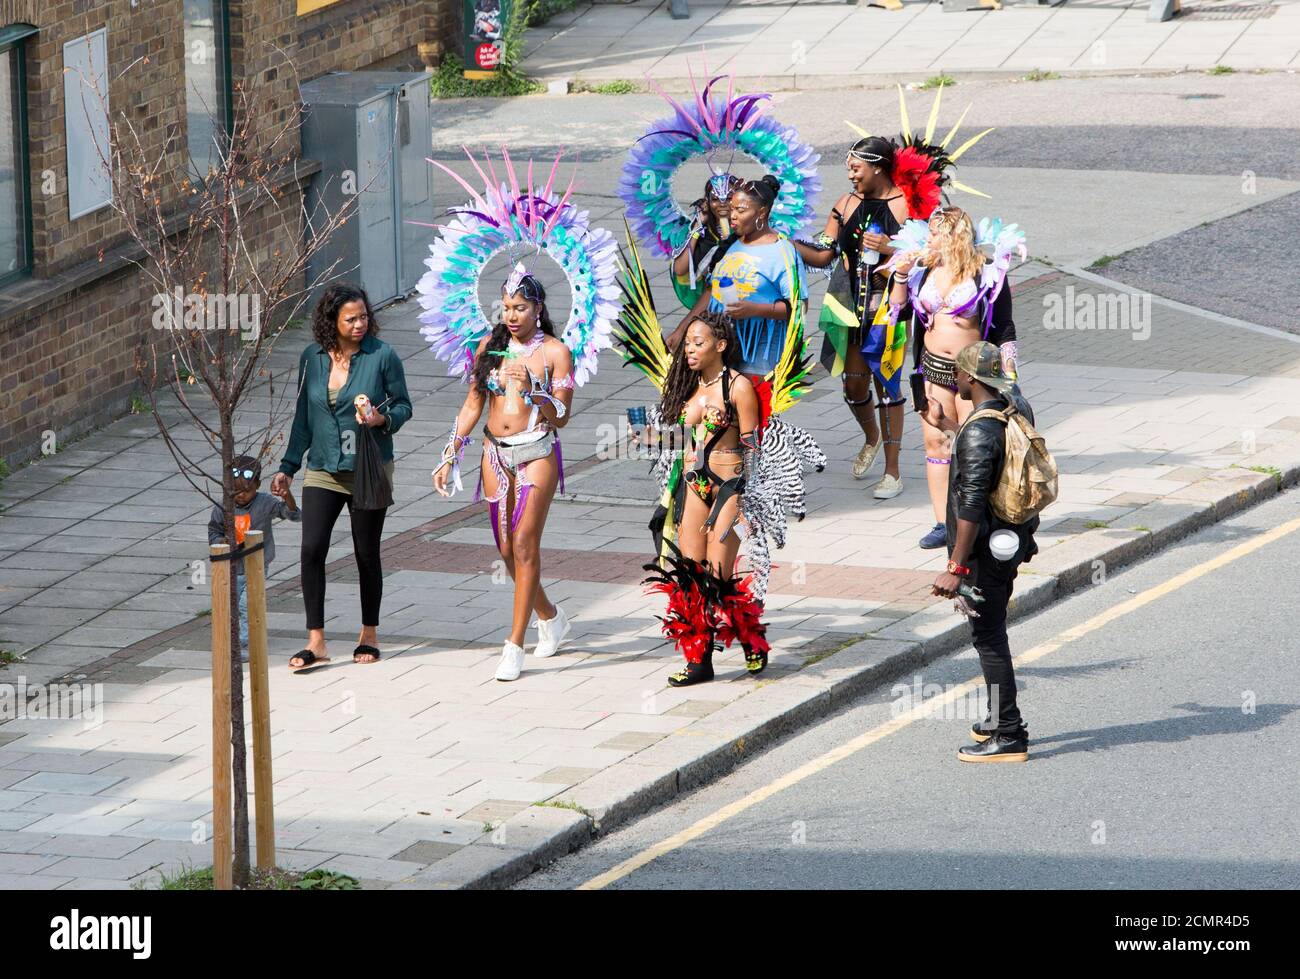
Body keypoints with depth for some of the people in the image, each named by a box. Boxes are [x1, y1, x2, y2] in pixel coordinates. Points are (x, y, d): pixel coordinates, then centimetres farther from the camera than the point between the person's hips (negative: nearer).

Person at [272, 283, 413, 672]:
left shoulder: (382, 356, -6)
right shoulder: (312, 358, 2)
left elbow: (403, 405, 2)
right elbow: (303, 417, 12)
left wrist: (383, 419, -20)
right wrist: (287, 467, 12)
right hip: (322, 472, 2)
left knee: (367, 553, 6)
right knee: (311, 549, -11)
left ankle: (369, 634, 24)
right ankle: (316, 641, -5)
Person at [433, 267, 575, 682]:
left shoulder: (555, 352, -4)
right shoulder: (490, 347, 7)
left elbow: (561, 417, -7)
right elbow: (472, 406, 12)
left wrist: (530, 389, -23)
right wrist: (450, 457, 8)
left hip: (536, 453, -5)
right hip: (496, 454, 5)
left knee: (524, 544, -10)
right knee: (506, 548, 7)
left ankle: (515, 645, -9)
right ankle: (550, 616, 32)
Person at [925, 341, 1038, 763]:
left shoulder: (978, 432, -26)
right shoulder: (1017, 409, 2)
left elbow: (971, 505, -27)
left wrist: (956, 568, -25)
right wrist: (946, 425, 36)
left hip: (986, 550, -9)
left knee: (989, 638, -1)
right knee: (992, 632, 22)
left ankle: (1007, 736, 2)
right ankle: (1001, 719, 32)